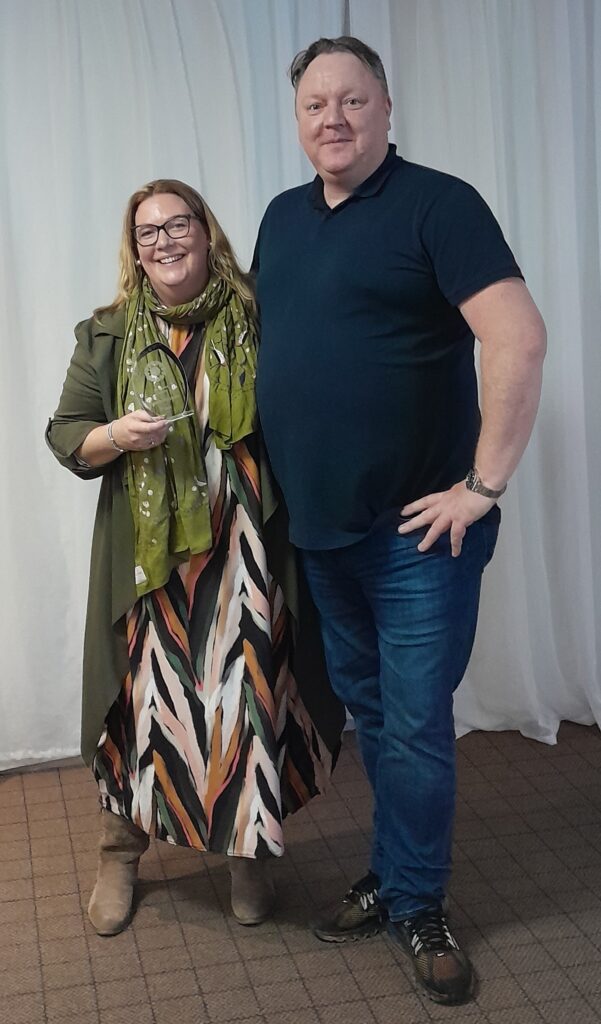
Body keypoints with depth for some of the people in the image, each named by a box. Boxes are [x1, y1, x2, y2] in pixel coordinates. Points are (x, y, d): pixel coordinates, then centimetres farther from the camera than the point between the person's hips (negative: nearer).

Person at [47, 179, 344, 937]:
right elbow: (65, 435, 8)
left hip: (244, 553, 0)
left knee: (247, 695, 4)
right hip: (150, 554, 1)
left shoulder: (257, 324, 2)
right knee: (144, 696, 6)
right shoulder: (108, 336, 6)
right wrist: (117, 435, -13)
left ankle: (248, 851, 26)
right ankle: (120, 855, 28)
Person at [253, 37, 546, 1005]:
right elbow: (263, 342, 23)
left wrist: (483, 483, -21)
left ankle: (416, 907, 23)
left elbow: (519, 338, -21)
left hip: (417, 529, -6)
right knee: (368, 711, 18)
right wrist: (270, 471, 14)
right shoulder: (283, 217, 11)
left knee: (415, 725, 3)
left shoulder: (437, 203, -10)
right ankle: (393, 877, 36)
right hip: (321, 527, 7)